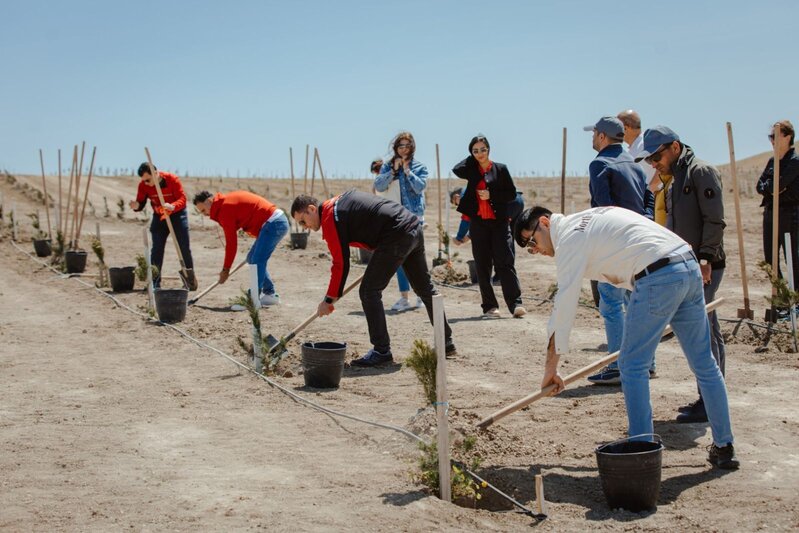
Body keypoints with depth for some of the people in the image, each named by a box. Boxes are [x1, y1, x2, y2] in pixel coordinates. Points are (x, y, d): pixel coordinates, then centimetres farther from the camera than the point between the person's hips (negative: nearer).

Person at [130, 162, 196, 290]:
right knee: (156, 249, -6)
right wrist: (136, 206, -35)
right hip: (159, 216, 3)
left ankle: (190, 280, 12)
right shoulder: (143, 185, -14)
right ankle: (155, 283, -4)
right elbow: (141, 203, -10)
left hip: (177, 214, -2)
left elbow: (182, 199, -25)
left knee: (184, 248, -2)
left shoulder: (172, 179, -23)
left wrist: (172, 206, -46)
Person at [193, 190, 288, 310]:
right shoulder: (228, 200, 15)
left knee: (257, 261, -14)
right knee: (252, 258, 15)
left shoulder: (224, 209, -13)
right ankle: (270, 294, 19)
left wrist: (226, 269, -5)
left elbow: (231, 242, -12)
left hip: (273, 223, -10)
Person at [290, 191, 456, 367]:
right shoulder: (341, 200, 19)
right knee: (425, 288, 20)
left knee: (369, 291, -3)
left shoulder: (330, 218, -9)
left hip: (397, 236, -10)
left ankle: (382, 352, -1)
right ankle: (446, 344, 32)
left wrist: (329, 300, -1)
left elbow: (341, 264, -9)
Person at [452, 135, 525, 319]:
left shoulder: (500, 169, 4)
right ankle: (490, 306, 7)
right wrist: (472, 159, 1)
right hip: (478, 222, 2)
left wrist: (491, 195, -11)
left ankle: (515, 304, -12)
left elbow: (512, 194, 1)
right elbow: (456, 169, -12)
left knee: (505, 262, -9)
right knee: (482, 266, 3)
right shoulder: (471, 170, 9)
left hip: (499, 221, -2)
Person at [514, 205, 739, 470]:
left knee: (633, 366, 2)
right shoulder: (587, 219, 24)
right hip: (689, 265, 9)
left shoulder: (569, 237, -2)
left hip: (658, 277, -9)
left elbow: (563, 307, -4)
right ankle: (724, 448, 23)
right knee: (704, 364, 14)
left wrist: (550, 368, 0)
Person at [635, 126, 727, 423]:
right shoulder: (676, 179, 19)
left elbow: (715, 220, -16)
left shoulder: (701, 171, -9)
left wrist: (705, 259, -22)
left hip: (704, 267, -9)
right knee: (707, 332, 12)